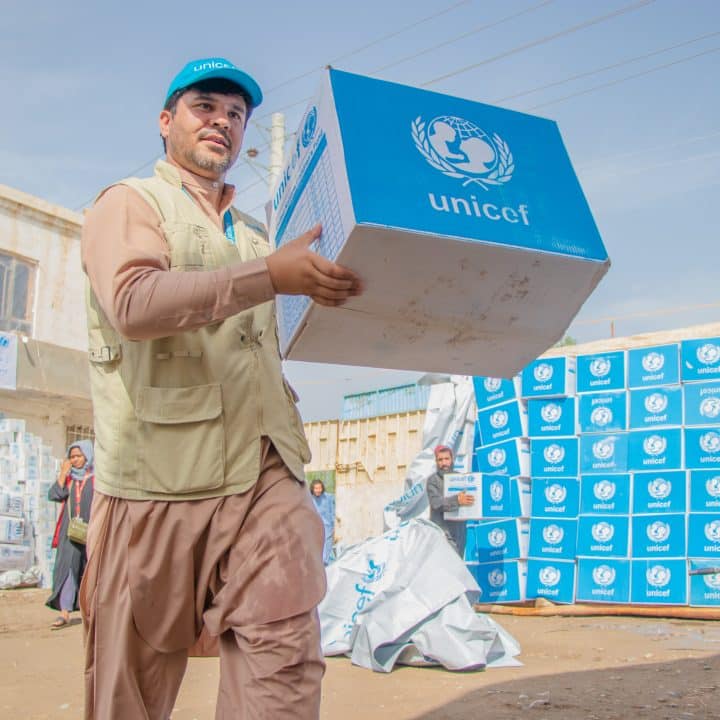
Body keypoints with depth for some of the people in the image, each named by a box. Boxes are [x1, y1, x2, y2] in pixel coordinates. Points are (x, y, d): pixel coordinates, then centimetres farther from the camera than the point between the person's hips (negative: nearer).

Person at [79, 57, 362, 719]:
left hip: (264, 470, 5)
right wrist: (273, 275, -25)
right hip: (158, 475, -4)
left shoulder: (255, 234, 25)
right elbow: (132, 302, -16)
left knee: (284, 641, -11)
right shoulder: (130, 202, 6)